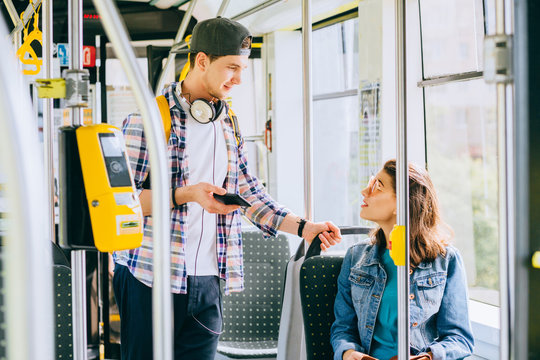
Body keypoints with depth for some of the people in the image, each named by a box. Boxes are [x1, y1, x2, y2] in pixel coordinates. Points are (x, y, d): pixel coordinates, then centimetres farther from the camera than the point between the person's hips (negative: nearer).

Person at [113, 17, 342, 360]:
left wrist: (303, 227, 5)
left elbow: (250, 193, 16)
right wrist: (185, 194, -21)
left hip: (208, 281, 6)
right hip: (150, 279, -5)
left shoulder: (228, 125, 16)